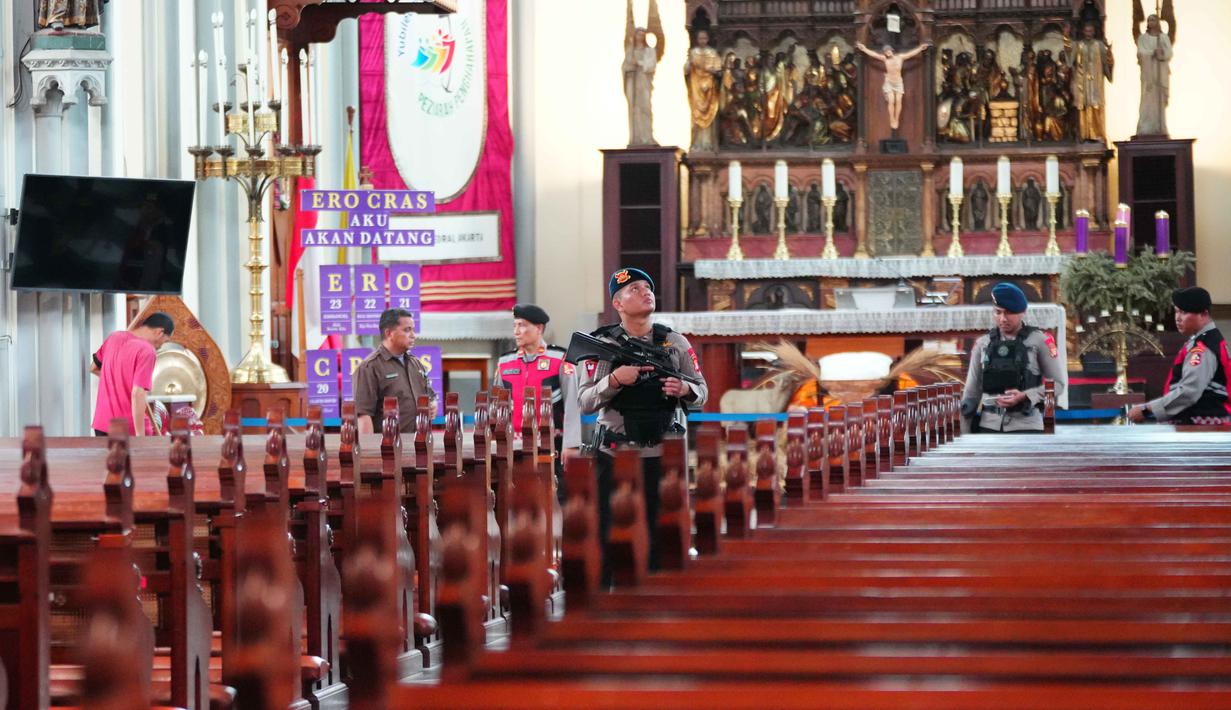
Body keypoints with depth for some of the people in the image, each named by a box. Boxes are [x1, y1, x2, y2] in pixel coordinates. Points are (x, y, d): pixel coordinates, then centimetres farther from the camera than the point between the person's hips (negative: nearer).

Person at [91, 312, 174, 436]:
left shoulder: (114, 337, 7)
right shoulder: (147, 351, -16)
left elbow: (94, 368, 24)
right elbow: (137, 394, -23)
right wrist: (140, 436, -22)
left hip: (102, 424, 7)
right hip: (130, 428, -7)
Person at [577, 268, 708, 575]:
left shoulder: (676, 343, 9)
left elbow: (702, 392, 10)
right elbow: (585, 402, -5)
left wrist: (685, 389, -12)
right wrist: (614, 380, -22)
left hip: (664, 456, 2)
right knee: (611, 537, 0)